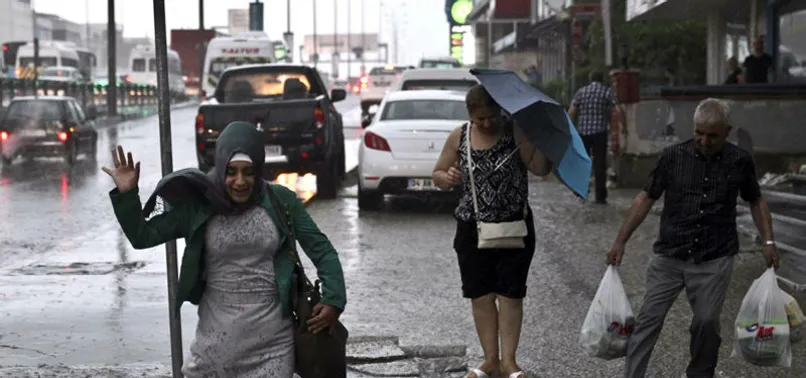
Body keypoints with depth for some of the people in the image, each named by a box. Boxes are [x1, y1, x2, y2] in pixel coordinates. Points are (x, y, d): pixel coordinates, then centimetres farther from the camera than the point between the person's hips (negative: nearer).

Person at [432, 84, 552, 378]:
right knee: (481, 296, 7)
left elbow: (541, 169, -16)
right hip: (472, 228, 3)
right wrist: (447, 178, -14)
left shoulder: (516, 132, -8)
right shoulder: (459, 137, 1)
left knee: (510, 295, 1)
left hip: (514, 225, -3)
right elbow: (438, 175, 9)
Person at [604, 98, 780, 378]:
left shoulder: (740, 161, -1)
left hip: (714, 261, 0)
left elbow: (755, 201, 14)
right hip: (669, 256, 0)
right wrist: (620, 242, 0)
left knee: (706, 322, -2)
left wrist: (768, 241, 5)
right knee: (648, 319, -3)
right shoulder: (673, 156, -4)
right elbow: (646, 199, 3)